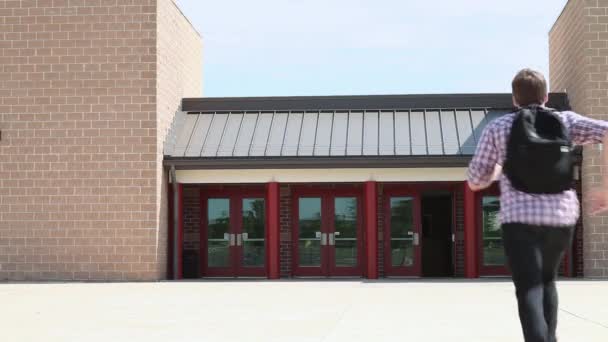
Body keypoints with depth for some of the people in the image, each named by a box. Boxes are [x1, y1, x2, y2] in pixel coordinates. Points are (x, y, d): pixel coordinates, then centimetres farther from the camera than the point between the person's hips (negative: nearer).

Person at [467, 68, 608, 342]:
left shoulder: (497, 128, 8)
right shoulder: (565, 121, 10)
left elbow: (475, 181, 11)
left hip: (520, 220, -3)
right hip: (562, 218, 3)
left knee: (530, 293, -10)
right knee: (546, 280, 27)